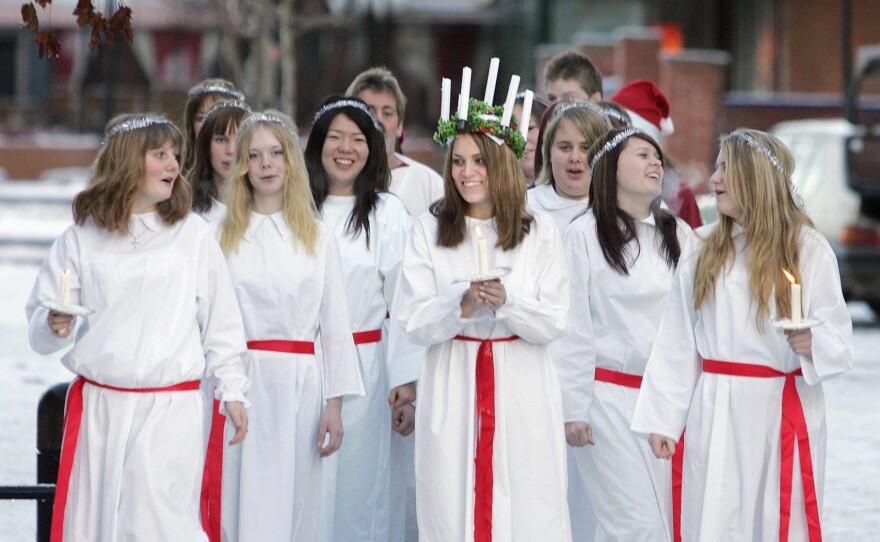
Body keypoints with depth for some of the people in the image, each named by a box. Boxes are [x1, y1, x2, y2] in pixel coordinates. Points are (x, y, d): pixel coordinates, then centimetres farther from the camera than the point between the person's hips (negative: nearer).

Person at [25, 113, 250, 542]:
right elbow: (39, 322, 8)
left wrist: (233, 392, 5)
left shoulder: (192, 233, 5)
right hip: (96, 407, 2)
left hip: (171, 409, -2)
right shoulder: (81, 238, 6)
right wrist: (54, 327, -14)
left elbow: (220, 317, 7)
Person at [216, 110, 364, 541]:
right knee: (238, 506, -4)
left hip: (299, 385, 1)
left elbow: (334, 326, 9)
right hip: (237, 383, -1)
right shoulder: (221, 236, 7)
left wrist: (335, 404, 2)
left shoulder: (318, 237, 10)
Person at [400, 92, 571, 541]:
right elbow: (413, 322, -2)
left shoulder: (539, 231, 3)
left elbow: (555, 323, -2)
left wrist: (508, 302, -19)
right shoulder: (429, 229, 5)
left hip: (521, 388, 0)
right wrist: (462, 306, -19)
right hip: (452, 389, 1)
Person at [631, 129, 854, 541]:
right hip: (716, 414, 2)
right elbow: (676, 341, 6)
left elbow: (838, 338, 0)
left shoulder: (808, 249, -1)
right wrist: (663, 420, 3)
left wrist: (814, 344, -22)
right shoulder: (701, 248, 6)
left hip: (785, 415, -2)